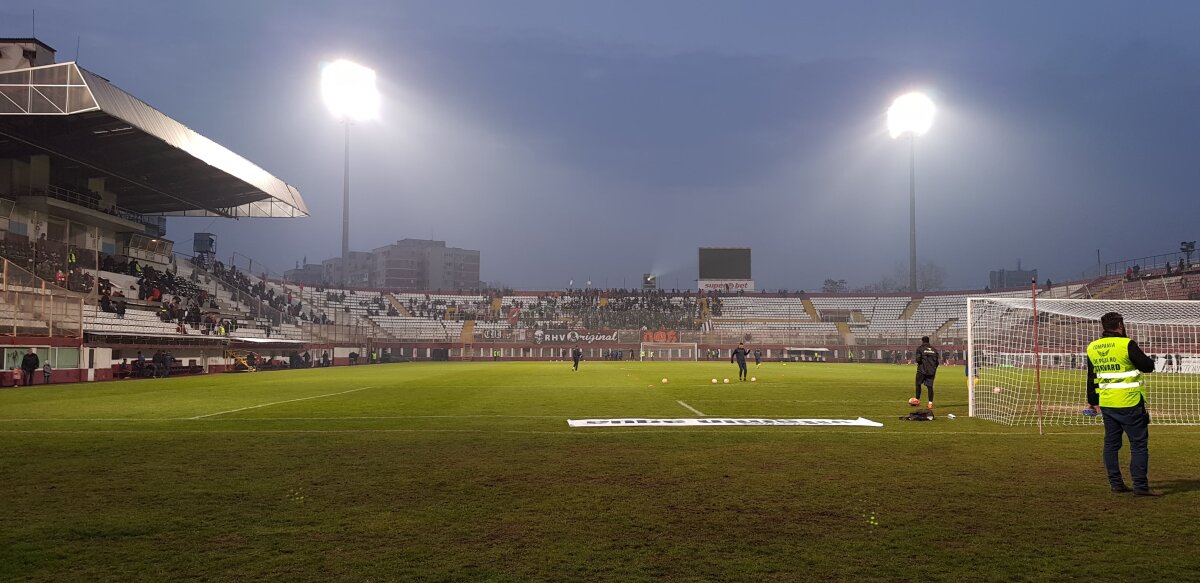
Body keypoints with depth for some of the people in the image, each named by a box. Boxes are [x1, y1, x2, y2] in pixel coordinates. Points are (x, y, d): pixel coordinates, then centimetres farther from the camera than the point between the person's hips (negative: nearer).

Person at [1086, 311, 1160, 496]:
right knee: (1139, 444, 1)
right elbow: (1148, 366, -9)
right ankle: (1140, 486, 0)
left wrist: (1092, 401, 24)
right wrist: (1138, 355, 13)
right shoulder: (1126, 345, -14)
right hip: (1129, 404, -6)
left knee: (1111, 443, 12)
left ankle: (1116, 484, 15)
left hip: (1106, 403, 6)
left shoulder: (1092, 348, 6)